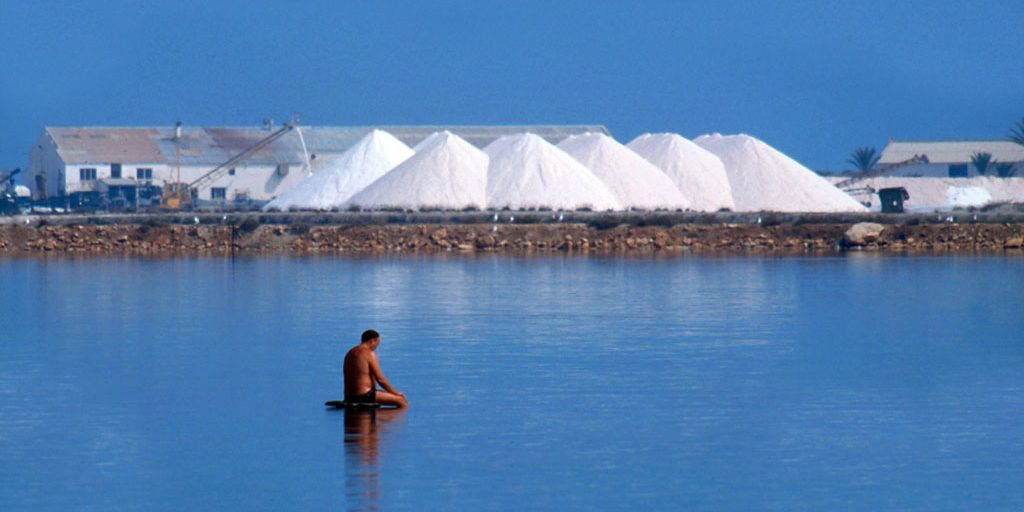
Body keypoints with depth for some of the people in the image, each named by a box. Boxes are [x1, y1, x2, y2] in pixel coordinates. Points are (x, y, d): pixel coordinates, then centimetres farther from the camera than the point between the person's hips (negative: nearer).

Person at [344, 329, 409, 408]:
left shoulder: (350, 352, 16)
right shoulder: (370, 353, -10)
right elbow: (380, 379, -11)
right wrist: (396, 392, 3)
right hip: (364, 396, -10)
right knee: (402, 402, -10)